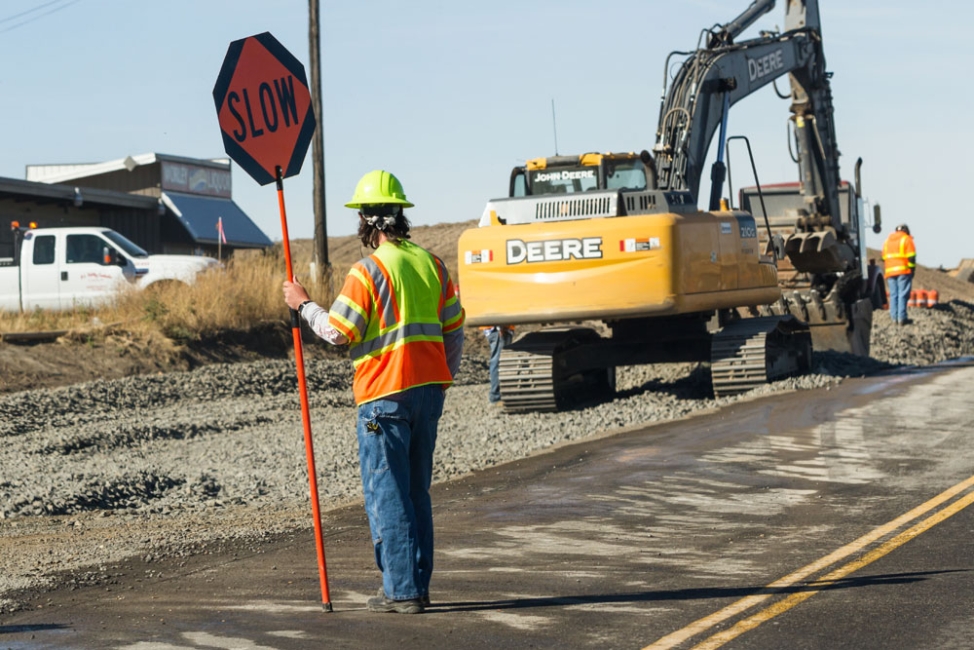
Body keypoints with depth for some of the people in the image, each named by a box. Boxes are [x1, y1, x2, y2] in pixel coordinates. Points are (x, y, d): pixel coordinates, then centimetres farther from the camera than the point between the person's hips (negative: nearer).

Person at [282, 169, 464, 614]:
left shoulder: (368, 271, -12)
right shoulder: (432, 264, 9)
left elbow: (338, 332, -11)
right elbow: (453, 329, 13)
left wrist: (303, 304, 5)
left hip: (385, 396, -7)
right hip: (429, 390, 7)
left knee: (386, 494, -1)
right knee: (417, 492, 13)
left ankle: (401, 590, -2)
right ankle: (417, 586, 16)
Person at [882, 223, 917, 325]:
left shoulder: (887, 240, 18)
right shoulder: (906, 239, 2)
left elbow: (884, 258, 19)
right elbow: (911, 257, -6)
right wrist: (912, 269, -1)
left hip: (890, 271, 5)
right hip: (903, 271, -5)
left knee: (893, 295, 5)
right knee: (903, 294, -5)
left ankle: (894, 318, 0)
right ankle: (901, 318, -11)